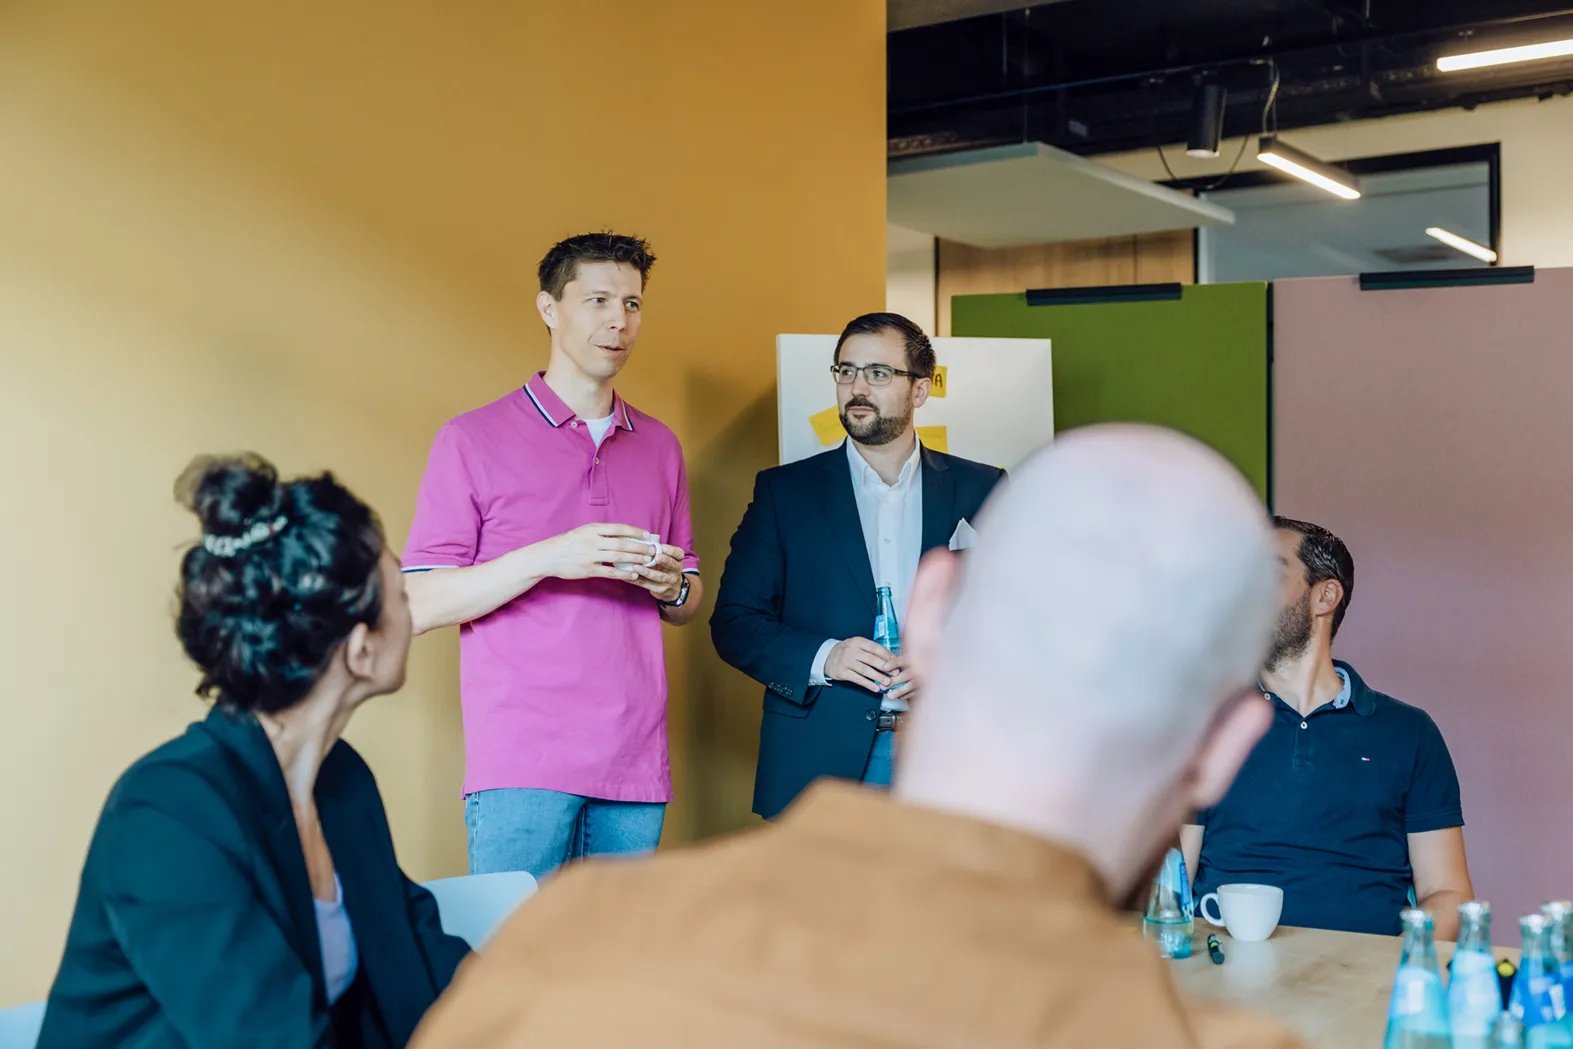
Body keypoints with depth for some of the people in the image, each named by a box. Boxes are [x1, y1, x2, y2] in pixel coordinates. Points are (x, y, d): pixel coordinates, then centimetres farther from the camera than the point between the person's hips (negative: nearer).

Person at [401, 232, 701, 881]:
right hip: (521, 763, -4)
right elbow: (421, 605, -5)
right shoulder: (474, 439, 1)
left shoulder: (659, 446, 16)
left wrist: (672, 587, -2)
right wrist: (548, 559, -17)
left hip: (636, 764, 4)